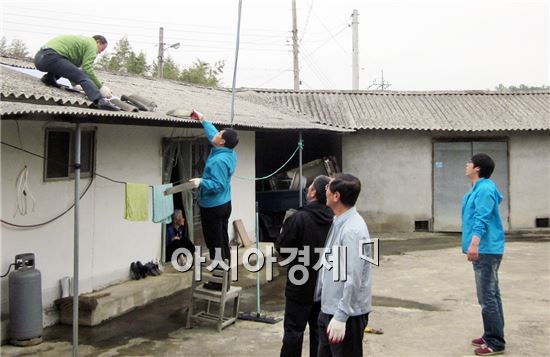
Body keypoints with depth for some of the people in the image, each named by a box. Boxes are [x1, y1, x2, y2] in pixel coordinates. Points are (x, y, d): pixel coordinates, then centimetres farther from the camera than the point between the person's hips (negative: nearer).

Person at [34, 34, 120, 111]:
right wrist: (100, 87, -6)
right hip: (50, 57, -10)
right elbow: (87, 69, -9)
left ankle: (49, 78, 14)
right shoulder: (91, 44, 3)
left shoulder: (82, 41, 31)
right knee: (82, 76, -20)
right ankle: (100, 101, -42)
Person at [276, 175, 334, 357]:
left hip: (301, 286, -5)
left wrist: (285, 230, 6)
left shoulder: (299, 218, -20)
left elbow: (281, 248, -12)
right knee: (319, 330, 14)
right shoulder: (334, 219, -1)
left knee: (294, 330, 6)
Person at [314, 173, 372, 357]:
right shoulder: (338, 222, 8)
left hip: (347, 314, -9)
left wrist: (341, 316, -25)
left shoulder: (353, 229, -23)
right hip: (329, 309, 9)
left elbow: (352, 278, -26)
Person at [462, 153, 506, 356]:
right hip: (485, 250, 11)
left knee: (487, 297, -6)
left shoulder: (484, 189, -16)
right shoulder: (479, 188, 16)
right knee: (491, 295, 17)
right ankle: (492, 336, 27)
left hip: (485, 250, -11)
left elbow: (482, 218, -28)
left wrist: (475, 243, -38)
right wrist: (474, 244, 29)